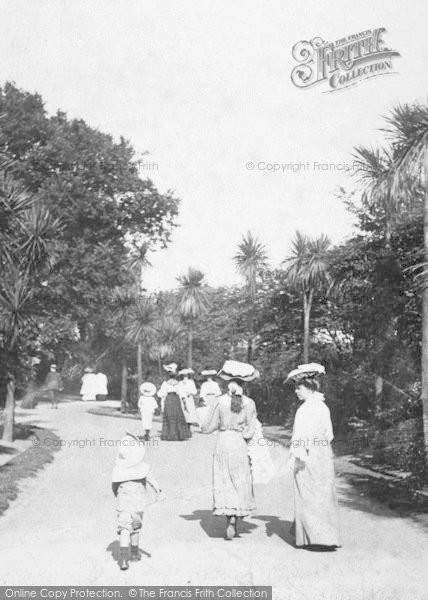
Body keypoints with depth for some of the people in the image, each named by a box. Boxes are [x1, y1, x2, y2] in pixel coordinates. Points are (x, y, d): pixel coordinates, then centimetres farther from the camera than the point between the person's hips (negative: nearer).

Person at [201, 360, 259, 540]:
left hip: (222, 444, 0)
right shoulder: (249, 403, -6)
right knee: (240, 483, 11)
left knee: (224, 484, 9)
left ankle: (230, 524, 7)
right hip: (240, 446, 0)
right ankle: (233, 522, 2)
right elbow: (250, 432, -5)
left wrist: (201, 427, 20)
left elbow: (209, 427, 0)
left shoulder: (220, 402, -7)